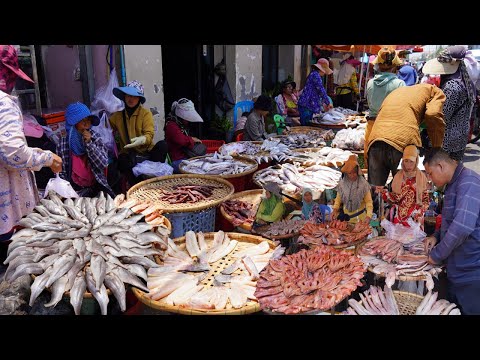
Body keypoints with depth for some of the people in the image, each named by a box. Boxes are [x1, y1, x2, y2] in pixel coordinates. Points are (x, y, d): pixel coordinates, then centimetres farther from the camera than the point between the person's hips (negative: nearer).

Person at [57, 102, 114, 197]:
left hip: (97, 186, 2)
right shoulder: (63, 144, -3)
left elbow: (104, 164, -6)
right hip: (77, 190, -2)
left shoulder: (95, 137, 0)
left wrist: (89, 143, -13)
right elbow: (61, 173, 2)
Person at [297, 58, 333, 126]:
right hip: (307, 105, -10)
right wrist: (328, 103, -3)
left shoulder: (313, 74, 21)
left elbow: (316, 92, 29)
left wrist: (323, 103, 27)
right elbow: (321, 90, -13)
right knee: (306, 125, -9)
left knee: (307, 125, 9)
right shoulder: (315, 75, -11)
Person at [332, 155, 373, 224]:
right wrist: (335, 209, -10)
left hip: (359, 216, -2)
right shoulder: (342, 183, -7)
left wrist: (368, 215, -24)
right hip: (345, 215, 2)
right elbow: (338, 199, 5)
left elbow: (368, 201, -11)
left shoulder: (363, 183, -14)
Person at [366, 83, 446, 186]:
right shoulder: (434, 91, 17)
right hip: (403, 142, -5)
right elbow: (433, 115, -3)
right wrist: (437, 147, 7)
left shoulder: (396, 91, 35)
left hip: (375, 140, 5)